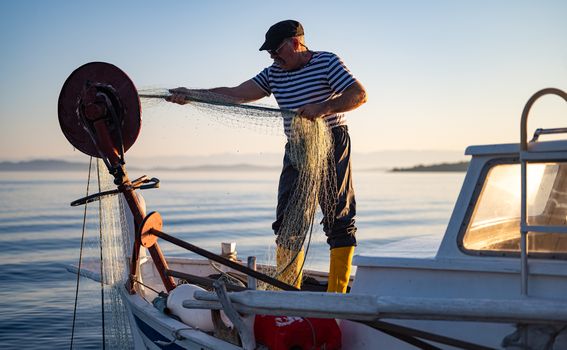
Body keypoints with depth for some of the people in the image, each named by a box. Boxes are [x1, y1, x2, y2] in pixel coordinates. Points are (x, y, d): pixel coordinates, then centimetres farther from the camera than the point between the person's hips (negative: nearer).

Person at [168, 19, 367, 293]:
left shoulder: (327, 62, -6)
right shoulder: (274, 73, 10)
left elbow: (359, 94, -15)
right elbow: (235, 94, 4)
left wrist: (323, 108, -29)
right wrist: (192, 95, -6)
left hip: (332, 146, -6)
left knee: (338, 218, -5)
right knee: (287, 219, 0)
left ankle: (336, 294, -1)